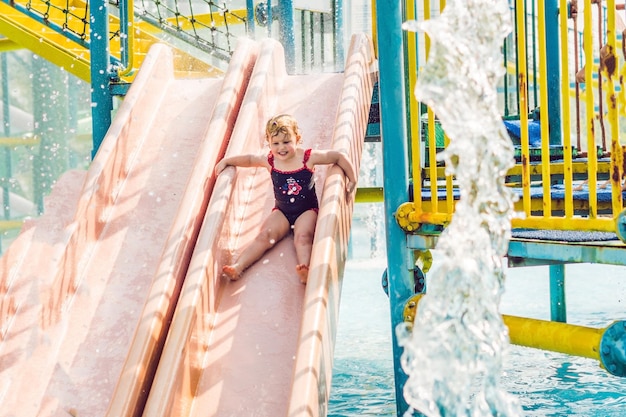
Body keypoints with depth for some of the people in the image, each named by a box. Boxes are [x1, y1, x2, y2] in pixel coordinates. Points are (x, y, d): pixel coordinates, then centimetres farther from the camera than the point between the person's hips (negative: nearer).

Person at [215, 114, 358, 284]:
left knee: (303, 236, -29)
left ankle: (305, 270, -50)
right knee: (265, 236, -18)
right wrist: (226, 161, 15)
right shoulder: (269, 161, -3)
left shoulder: (308, 157, -11)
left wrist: (352, 179, -3)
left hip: (307, 210, -2)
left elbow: (339, 157, -5)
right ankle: (238, 266, -30)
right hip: (281, 211, 3)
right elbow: (249, 159, 17)